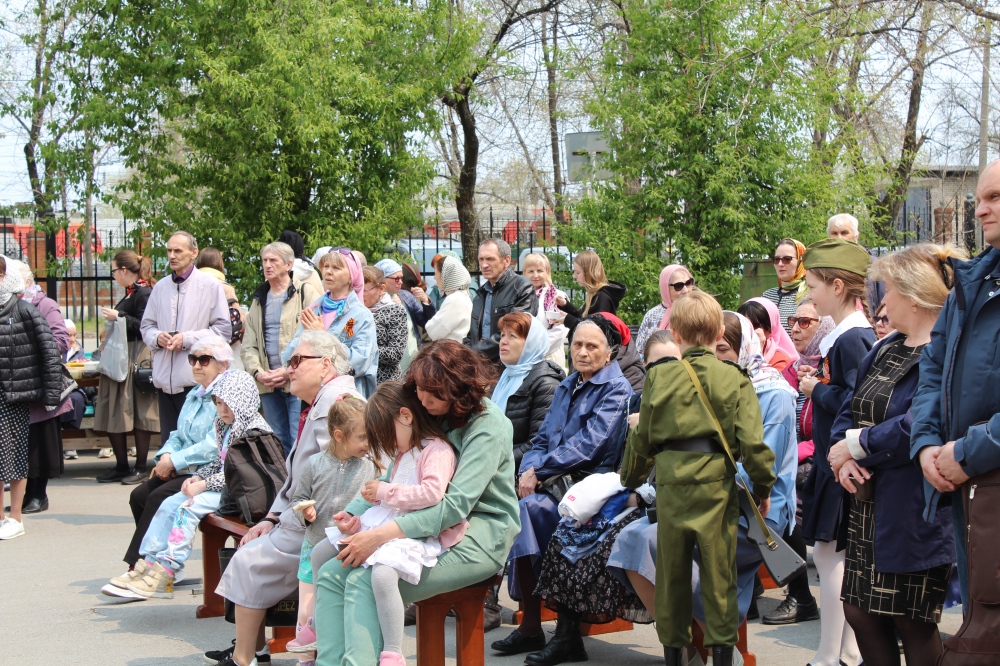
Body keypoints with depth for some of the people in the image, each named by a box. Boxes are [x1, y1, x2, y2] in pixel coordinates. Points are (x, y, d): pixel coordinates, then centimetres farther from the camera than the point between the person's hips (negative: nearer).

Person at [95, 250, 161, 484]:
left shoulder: (144, 294, -12)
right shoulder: (130, 294, 16)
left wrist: (118, 317, -17)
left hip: (137, 360, -10)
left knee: (138, 414, -3)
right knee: (114, 415, 9)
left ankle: (141, 468, 4)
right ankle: (121, 466, 16)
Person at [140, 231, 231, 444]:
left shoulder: (210, 286, 0)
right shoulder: (160, 287, 14)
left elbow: (224, 329, -4)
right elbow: (146, 326, 19)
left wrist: (187, 339, -13)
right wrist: (157, 337, -4)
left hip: (196, 379, -5)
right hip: (164, 379, 5)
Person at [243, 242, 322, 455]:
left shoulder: (305, 293, -2)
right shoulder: (259, 299, 18)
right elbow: (248, 345, 14)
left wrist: (289, 371, -16)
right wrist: (258, 372, -5)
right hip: (268, 385, 6)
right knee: (278, 443, 11)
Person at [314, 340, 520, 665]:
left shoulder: (487, 425, -14)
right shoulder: (428, 415, 10)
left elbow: (456, 505, -24)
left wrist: (382, 535, -31)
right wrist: (354, 516, -4)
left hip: (479, 537, -8)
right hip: (431, 529, 8)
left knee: (365, 579, -26)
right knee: (331, 574, -10)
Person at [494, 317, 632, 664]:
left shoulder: (616, 389, -4)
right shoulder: (567, 387, 19)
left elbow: (588, 444, -15)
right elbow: (543, 438, 15)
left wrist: (539, 472, -16)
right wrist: (528, 471, -6)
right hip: (556, 480, 6)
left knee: (529, 507, -30)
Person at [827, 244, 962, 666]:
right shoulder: (885, 350, 14)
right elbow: (849, 412, 13)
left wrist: (857, 445, -14)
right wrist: (844, 457, -7)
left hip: (912, 515, -9)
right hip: (866, 507, 9)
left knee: (913, 624, 1)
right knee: (860, 611, 12)